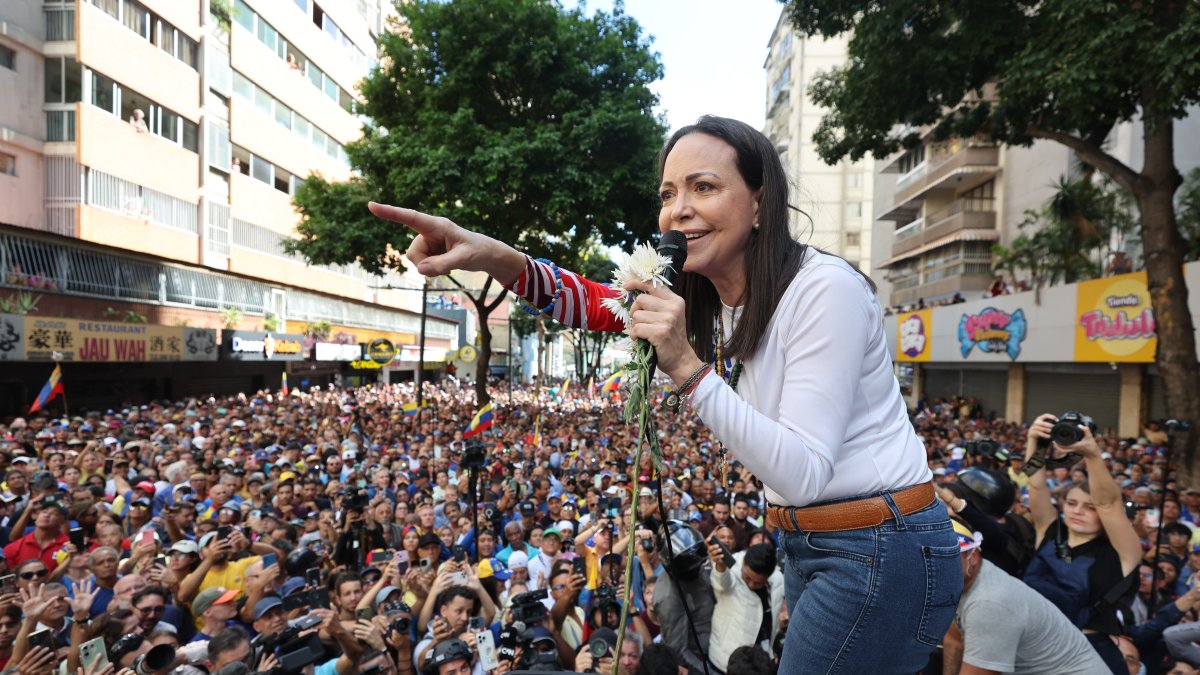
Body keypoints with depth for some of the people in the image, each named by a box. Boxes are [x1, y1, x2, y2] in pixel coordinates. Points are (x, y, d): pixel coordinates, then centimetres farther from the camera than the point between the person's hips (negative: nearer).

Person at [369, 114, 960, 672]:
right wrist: (496, 257, -21)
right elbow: (596, 303, -4)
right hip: (808, 547, 7)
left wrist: (687, 368, -33)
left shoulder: (825, 289, -23)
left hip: (881, 551, -7)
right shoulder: (710, 296, 2)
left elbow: (802, 474, -25)